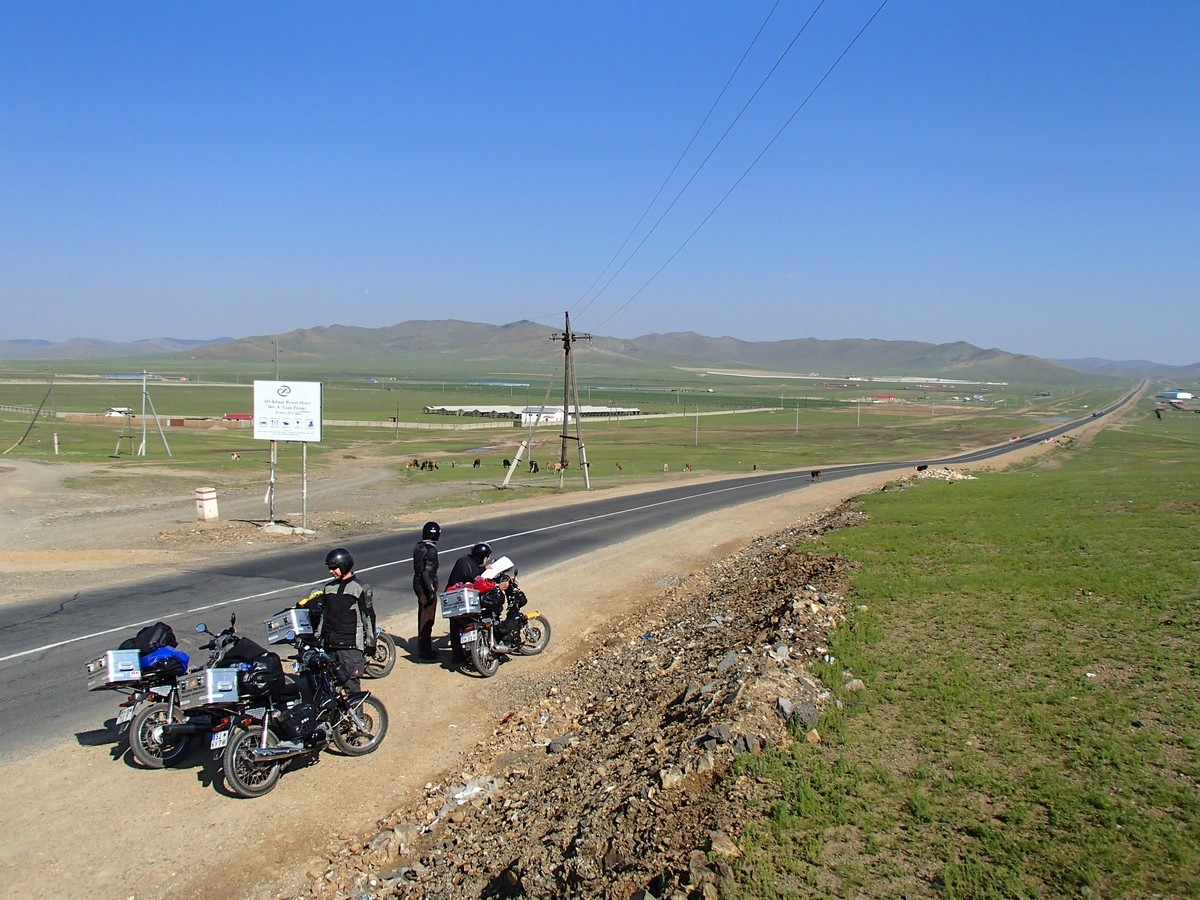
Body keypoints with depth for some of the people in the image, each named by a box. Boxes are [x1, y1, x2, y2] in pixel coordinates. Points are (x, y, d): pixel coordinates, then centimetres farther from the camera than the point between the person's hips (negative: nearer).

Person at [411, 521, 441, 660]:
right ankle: (425, 651, 7)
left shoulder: (418, 547, 5)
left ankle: (422, 648, 30)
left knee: (422, 617, 19)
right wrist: (431, 592, -21)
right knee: (428, 620, 0)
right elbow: (427, 573, -25)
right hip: (426, 587, -9)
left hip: (418, 585, 9)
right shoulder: (431, 550, -21)